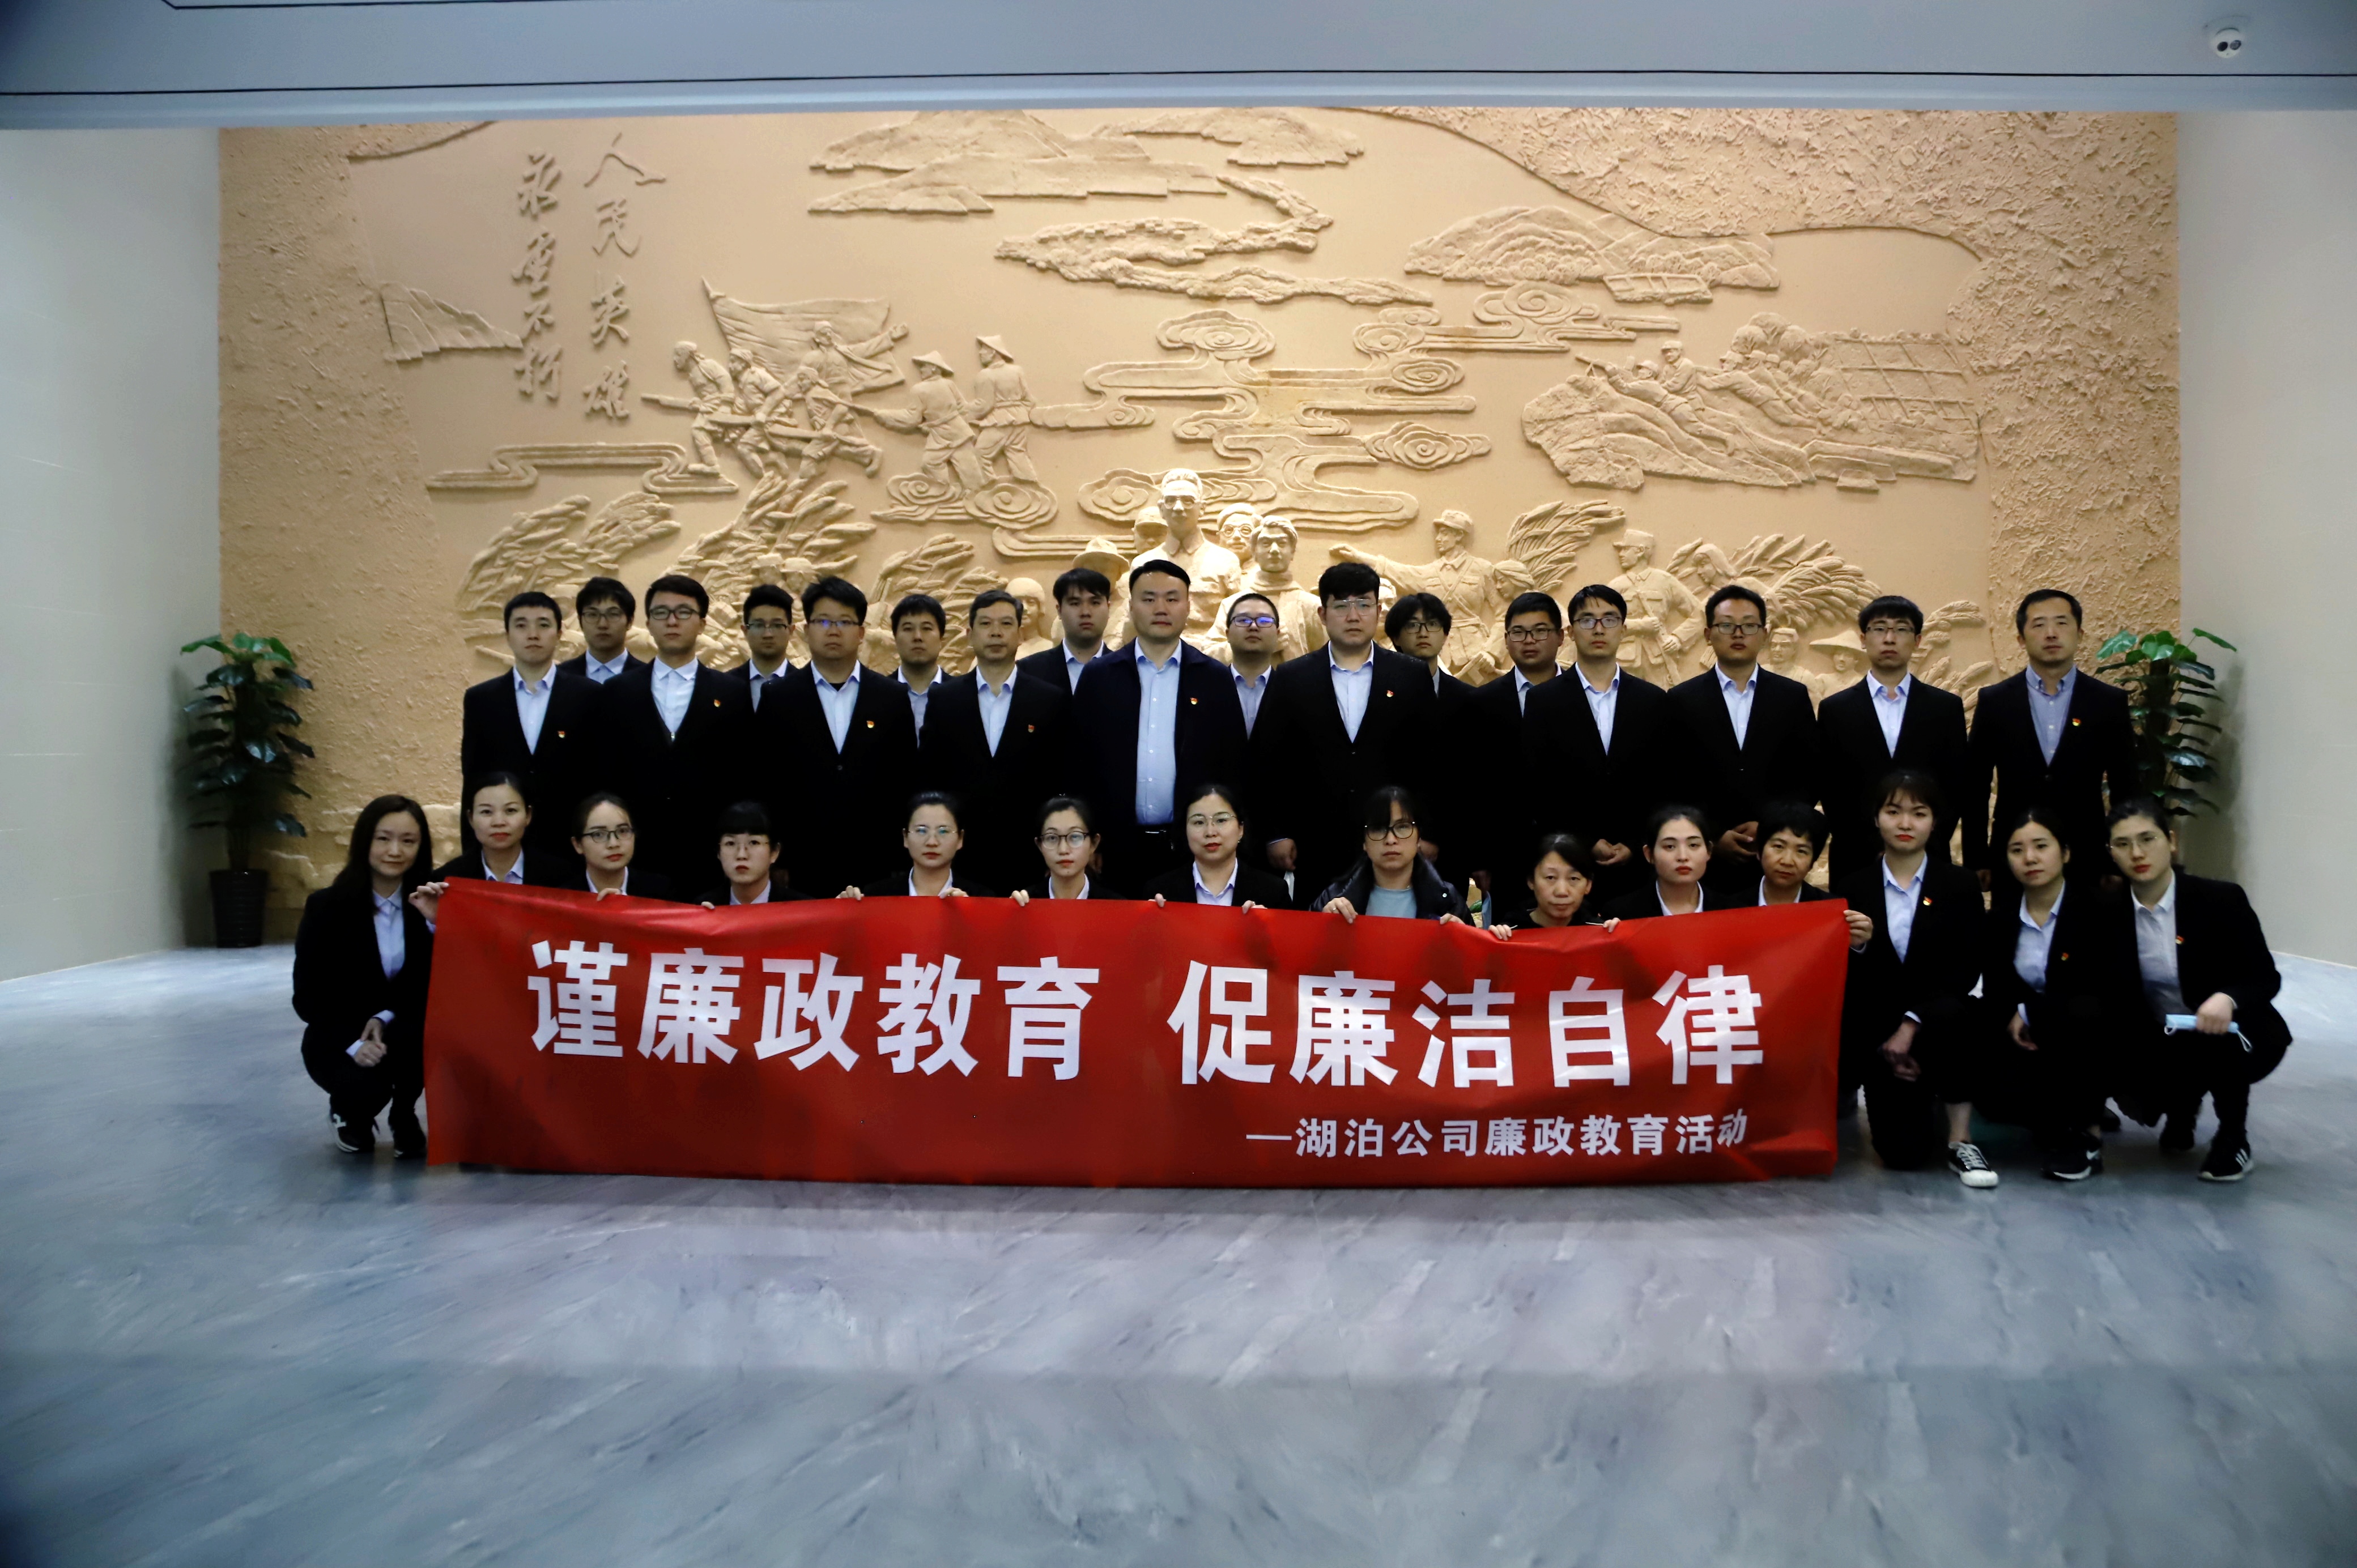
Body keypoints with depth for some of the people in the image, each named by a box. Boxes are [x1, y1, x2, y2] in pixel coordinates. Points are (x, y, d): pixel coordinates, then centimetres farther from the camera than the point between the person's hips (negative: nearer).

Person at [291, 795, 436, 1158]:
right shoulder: (326, 906, -12)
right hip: (337, 1038, -2)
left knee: (423, 1035, -33)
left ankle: (404, 1116, -1)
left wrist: (386, 1019, -24)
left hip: (400, 1029, 2)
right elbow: (308, 996, -11)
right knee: (365, 1084, -32)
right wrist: (353, 1043, -25)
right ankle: (350, 1115, 9)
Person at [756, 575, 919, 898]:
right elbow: (764, 785, 4)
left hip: (875, 866, 1)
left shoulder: (893, 699, 5)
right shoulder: (778, 699, 3)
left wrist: (905, 864, 2)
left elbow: (906, 784, 6)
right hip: (802, 865, 0)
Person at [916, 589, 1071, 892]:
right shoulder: (942, 699, 7)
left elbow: (1064, 782, 3)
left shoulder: (1053, 700, 3)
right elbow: (926, 779, 8)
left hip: (1027, 859, -1)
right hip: (958, 858, 1)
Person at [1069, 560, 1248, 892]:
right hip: (1120, 848, 0)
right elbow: (1079, 764, 6)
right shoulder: (1097, 677, 5)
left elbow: (1234, 766, 4)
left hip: (1195, 848, 0)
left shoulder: (1216, 679, 4)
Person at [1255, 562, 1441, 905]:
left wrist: (1428, 835, 1)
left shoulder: (1412, 677, 6)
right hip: (1316, 850, 0)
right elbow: (1268, 762, 5)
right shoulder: (1290, 679, 5)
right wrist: (1276, 834, 0)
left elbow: (1431, 761, 5)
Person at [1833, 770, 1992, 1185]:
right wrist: (1885, 1046, -8)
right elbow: (1846, 979, 0)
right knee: (1905, 1154, -12)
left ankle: (1961, 1143, -19)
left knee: (1949, 1015, -39)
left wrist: (1913, 1023, -20)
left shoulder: (1961, 885, 0)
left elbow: (1966, 969, -9)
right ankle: (1920, 1096, 28)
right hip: (1878, 1032, 1)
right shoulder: (1851, 889, 1)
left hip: (1939, 1018, -1)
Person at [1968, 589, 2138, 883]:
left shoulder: (2109, 702, 2)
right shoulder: (1994, 701, 1)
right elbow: (1975, 791, 3)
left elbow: (2125, 790, 5)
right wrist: (1976, 862, -1)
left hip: (2086, 861, 0)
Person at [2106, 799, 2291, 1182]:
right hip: (2163, 1037, 3)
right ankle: (2183, 1106, 16)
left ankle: (2234, 1136, -5)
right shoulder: (2111, 909, -8)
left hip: (2231, 1031, -3)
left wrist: (2227, 999, -37)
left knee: (2217, 1040, -37)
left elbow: (2266, 978, -15)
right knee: (2130, 1084, -26)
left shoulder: (2221, 899, -17)